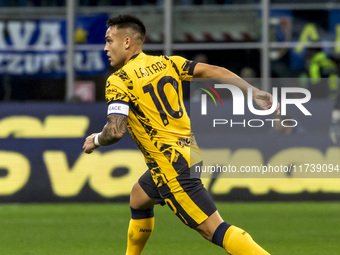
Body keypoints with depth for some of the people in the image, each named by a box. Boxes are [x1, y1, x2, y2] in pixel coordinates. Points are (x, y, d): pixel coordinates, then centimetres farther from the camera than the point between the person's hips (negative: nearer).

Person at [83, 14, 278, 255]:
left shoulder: (118, 81, -11)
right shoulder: (167, 63, 9)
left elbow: (115, 131, -20)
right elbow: (213, 71, 3)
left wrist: (95, 140, 2)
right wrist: (253, 92, 3)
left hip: (171, 167, -9)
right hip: (188, 152, 9)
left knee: (214, 229, -12)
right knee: (138, 198, 31)